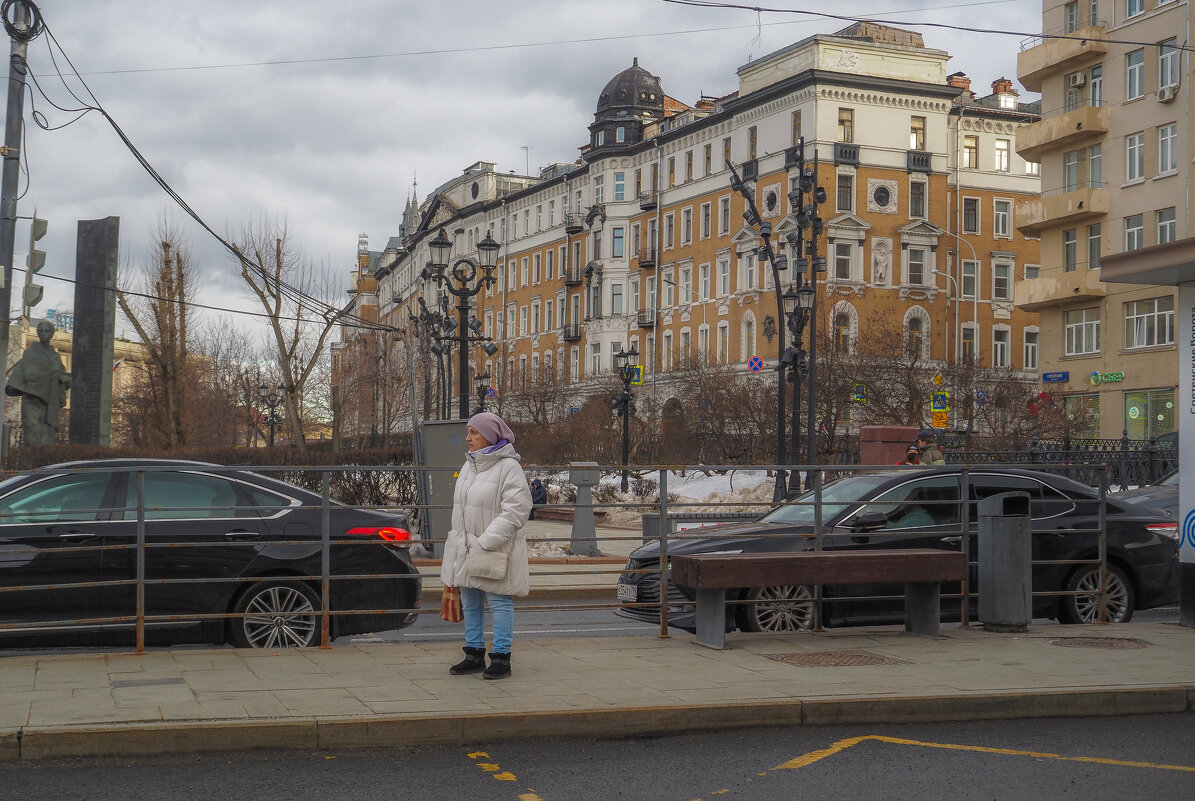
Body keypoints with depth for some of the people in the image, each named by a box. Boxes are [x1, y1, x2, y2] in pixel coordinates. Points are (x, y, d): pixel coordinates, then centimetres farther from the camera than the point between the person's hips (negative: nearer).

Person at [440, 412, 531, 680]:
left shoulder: (508, 467, -15)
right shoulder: (469, 465, 13)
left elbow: (515, 511, -22)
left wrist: (485, 542, -25)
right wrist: (458, 540, 13)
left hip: (496, 550, -8)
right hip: (465, 548, 8)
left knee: (499, 602, 0)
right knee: (470, 602, 14)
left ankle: (501, 658, 8)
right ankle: (474, 655, 24)